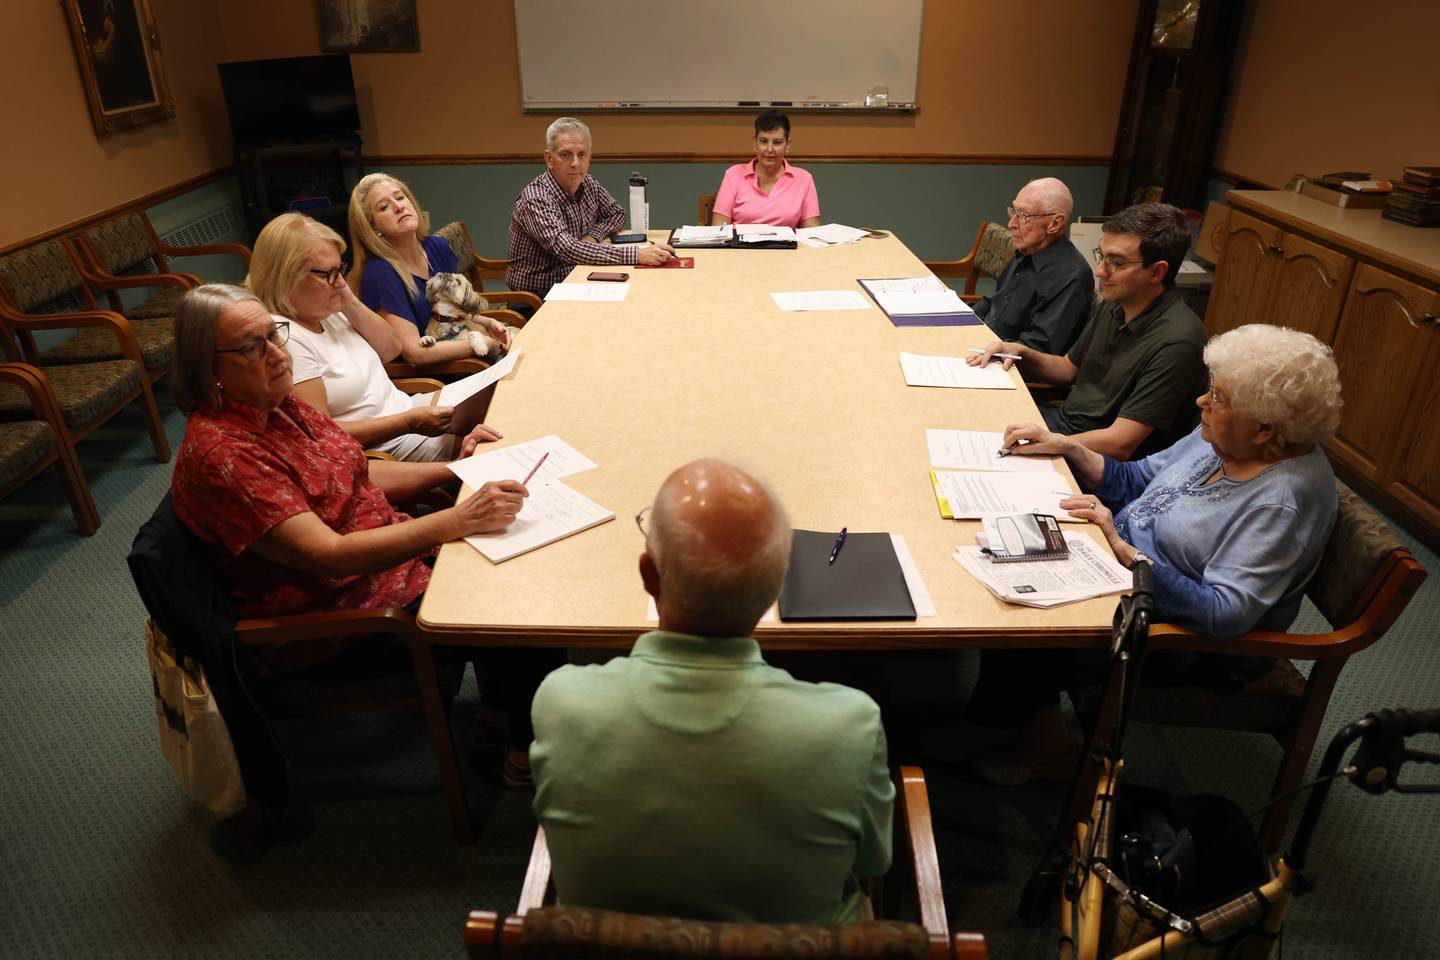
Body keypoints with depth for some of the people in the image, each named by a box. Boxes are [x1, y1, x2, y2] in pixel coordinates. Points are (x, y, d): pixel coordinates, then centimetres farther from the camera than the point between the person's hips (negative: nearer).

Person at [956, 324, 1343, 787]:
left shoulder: (1284, 500, -28)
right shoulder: (1221, 437, -3)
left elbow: (1225, 613, -32)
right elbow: (1136, 481, 8)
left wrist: (1123, 549, -34)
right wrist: (1069, 447, -6)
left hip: (1187, 639, -8)